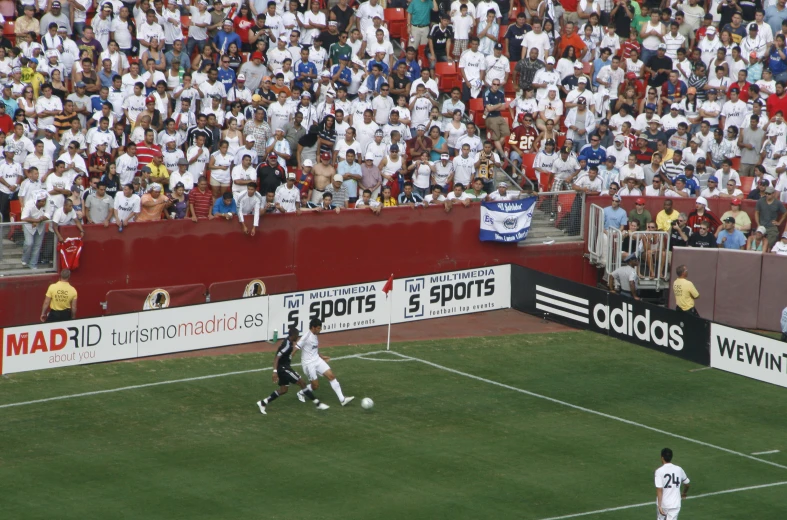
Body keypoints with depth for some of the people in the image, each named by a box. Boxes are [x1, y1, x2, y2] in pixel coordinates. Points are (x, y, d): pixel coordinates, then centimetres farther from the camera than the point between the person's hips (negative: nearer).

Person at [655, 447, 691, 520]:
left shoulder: (659, 471, -12)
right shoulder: (679, 469, 1)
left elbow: (659, 489, -19)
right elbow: (687, 483, 16)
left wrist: (659, 505, -21)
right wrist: (684, 493, 37)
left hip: (663, 504, -2)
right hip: (675, 503, 2)